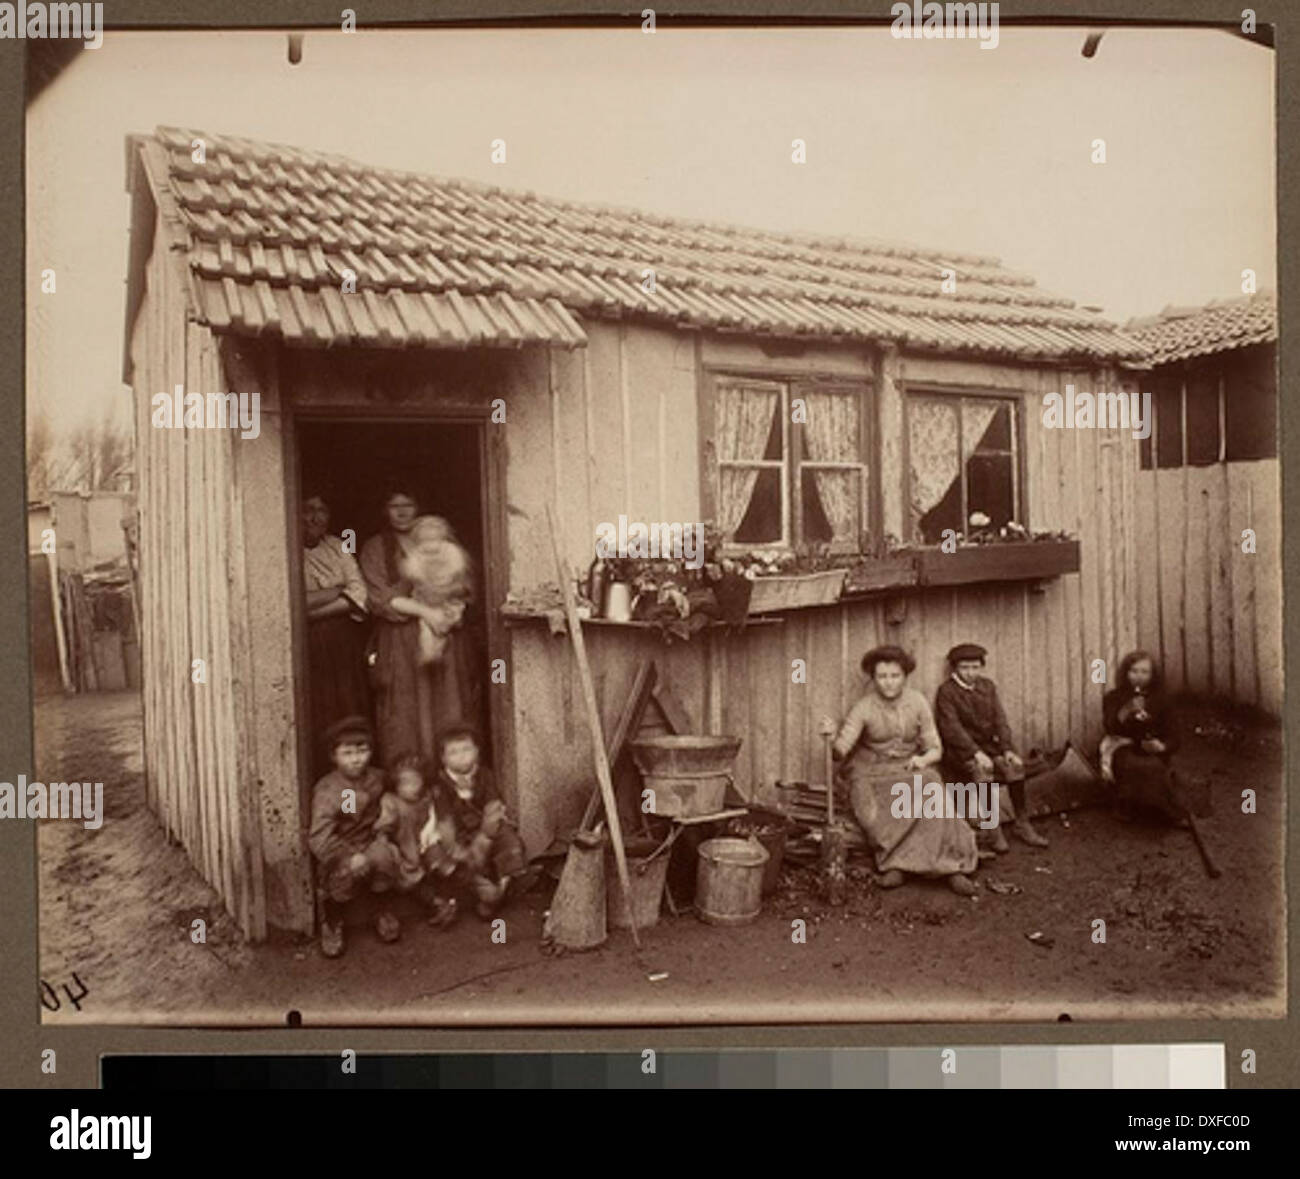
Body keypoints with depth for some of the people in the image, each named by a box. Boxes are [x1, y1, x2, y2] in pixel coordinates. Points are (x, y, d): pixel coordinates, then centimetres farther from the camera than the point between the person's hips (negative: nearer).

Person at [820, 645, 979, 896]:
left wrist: (923, 759, -19)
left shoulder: (917, 702, -2)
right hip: (872, 774, -2)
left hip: (908, 770, 2)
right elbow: (840, 752, -19)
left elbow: (935, 749, 4)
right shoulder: (864, 708, -9)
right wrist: (831, 737, -41)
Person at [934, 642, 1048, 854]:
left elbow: (1000, 720, 6)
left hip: (988, 745, 5)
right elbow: (952, 728, -16)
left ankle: (1021, 822, -10)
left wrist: (1007, 749, -10)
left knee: (1015, 765, -21)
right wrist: (976, 753, -26)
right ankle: (993, 828, -25)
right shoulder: (946, 692, -6)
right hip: (959, 750, -5)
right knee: (982, 768, -33)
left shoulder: (987, 686, 11)